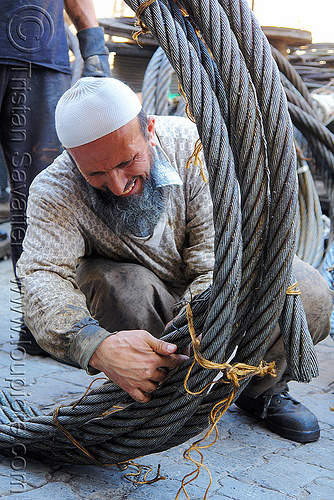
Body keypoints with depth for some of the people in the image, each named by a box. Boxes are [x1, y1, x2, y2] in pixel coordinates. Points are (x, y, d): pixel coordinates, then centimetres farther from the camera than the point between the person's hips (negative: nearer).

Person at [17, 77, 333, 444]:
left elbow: (218, 248, -25)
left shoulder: (190, 144, -23)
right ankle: (146, 403, -8)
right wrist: (98, 346, -59)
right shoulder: (53, 193, -25)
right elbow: (42, 279, -38)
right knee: (124, 287, -36)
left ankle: (261, 389, 5)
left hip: (208, 294, 1)